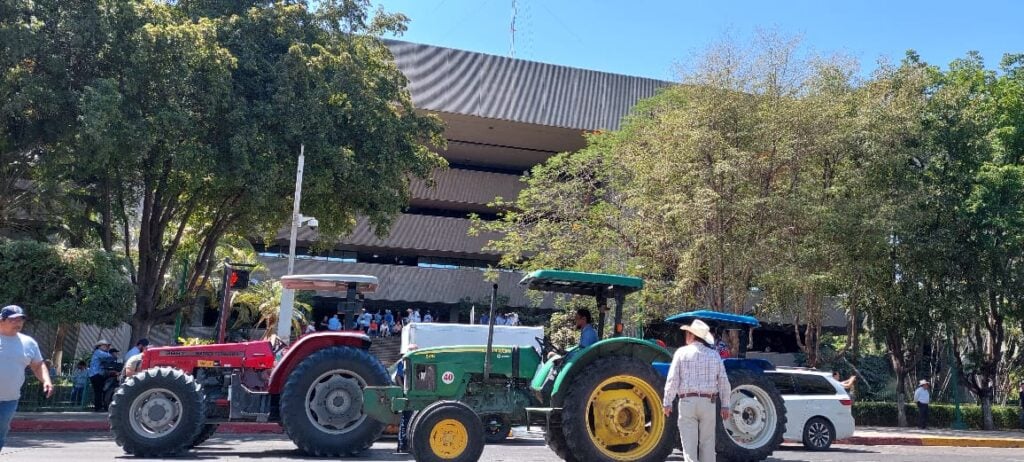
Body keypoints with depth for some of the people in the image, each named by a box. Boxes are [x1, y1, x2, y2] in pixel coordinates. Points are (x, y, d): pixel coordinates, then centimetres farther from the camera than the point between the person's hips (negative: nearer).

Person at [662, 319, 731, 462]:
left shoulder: (682, 352, -3)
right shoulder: (714, 355, 6)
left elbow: (672, 380, -7)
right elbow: (724, 382, 5)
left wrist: (667, 403, 0)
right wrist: (725, 406, 12)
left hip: (687, 402, -2)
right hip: (708, 402, 2)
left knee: (689, 443, 0)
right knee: (707, 442, 13)